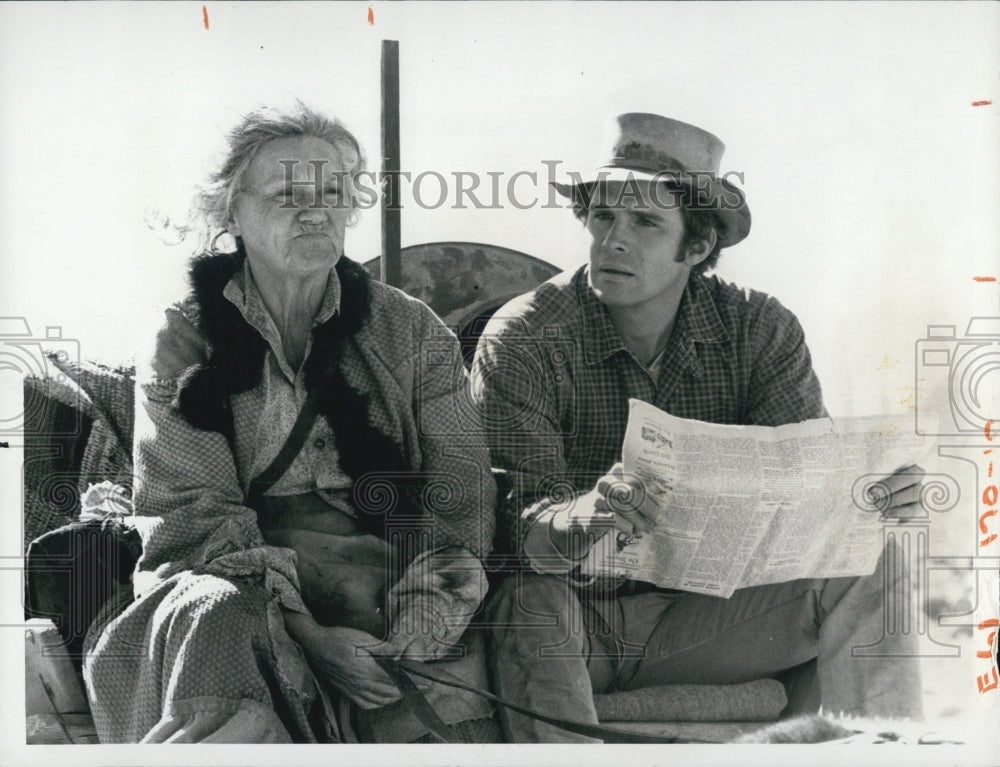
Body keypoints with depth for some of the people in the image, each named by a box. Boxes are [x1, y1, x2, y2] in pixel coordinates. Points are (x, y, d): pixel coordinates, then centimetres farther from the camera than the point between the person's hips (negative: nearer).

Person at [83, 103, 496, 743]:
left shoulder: (412, 333, 12)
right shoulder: (185, 343, 8)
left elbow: (461, 498, 5)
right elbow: (189, 512, -2)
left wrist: (412, 632, -14)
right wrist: (304, 630, -18)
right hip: (233, 585, -1)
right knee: (214, 609, -34)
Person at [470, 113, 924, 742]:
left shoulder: (760, 330, -3)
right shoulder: (524, 339, -13)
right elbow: (516, 514, -23)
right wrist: (586, 518, -46)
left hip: (697, 611, 3)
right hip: (571, 619, -3)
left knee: (871, 572, -15)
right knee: (531, 601, -36)